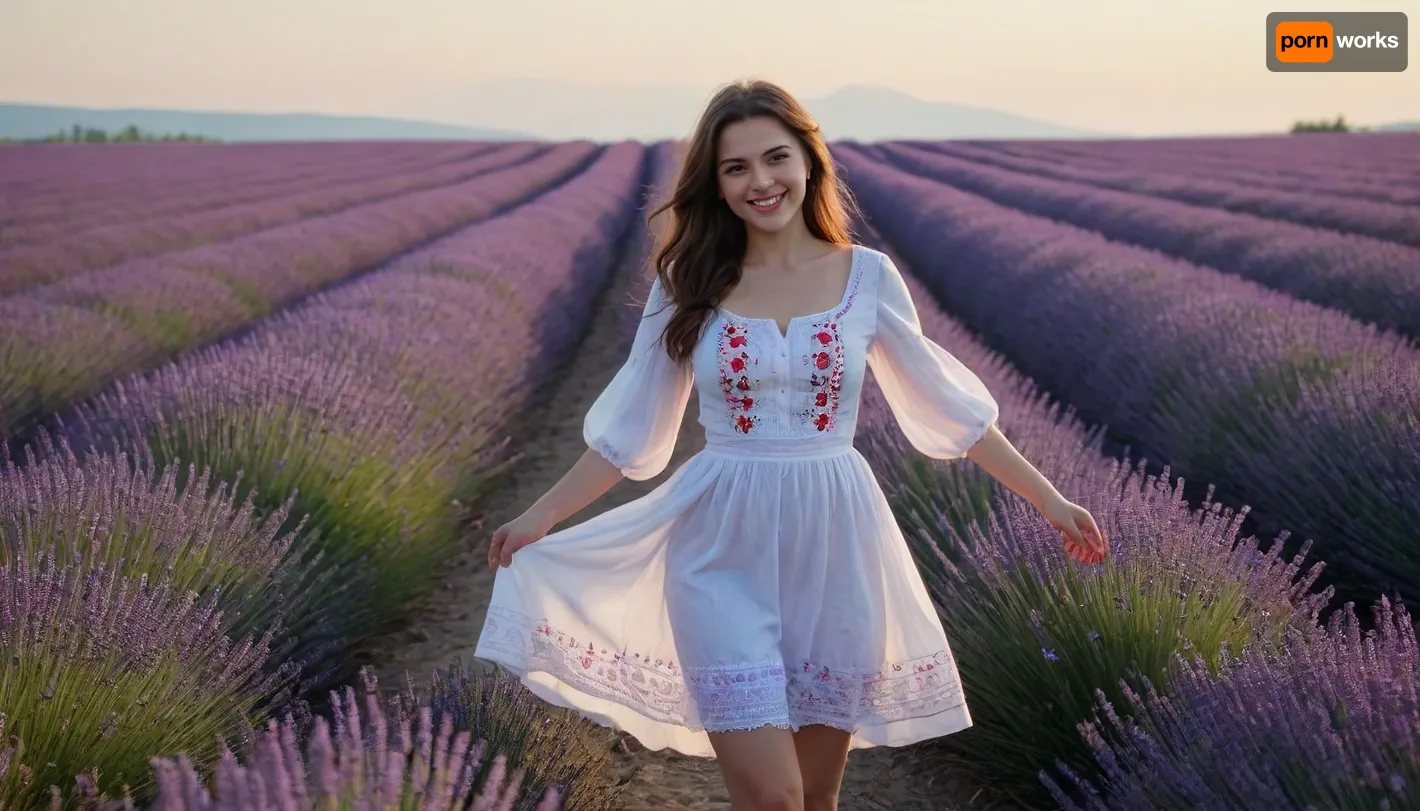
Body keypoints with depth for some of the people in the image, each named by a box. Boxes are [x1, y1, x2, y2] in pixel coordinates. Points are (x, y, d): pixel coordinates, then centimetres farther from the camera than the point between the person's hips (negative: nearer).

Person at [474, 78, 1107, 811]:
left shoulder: (867, 276, 0)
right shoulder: (688, 284, -1)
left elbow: (946, 405, 9)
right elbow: (630, 429, 6)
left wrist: (1048, 501, 9)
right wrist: (541, 515, 1)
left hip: (833, 546, 1)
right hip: (727, 554, -1)